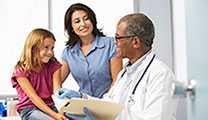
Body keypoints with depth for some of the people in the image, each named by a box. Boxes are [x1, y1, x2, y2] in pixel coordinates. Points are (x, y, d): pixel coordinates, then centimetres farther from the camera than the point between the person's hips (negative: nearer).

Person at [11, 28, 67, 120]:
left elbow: (57, 91, -8)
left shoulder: (54, 66, 2)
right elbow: (33, 97, -16)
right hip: (29, 109, -4)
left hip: (50, 106, 4)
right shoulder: (21, 71, -9)